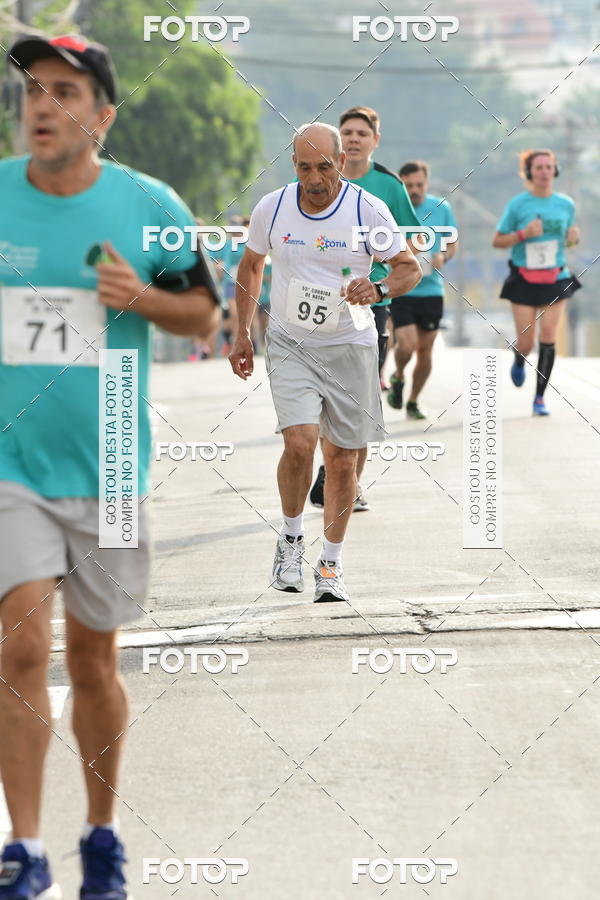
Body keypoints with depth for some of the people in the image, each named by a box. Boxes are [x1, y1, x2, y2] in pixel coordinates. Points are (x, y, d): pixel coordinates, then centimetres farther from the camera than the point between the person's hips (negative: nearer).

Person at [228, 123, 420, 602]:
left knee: (342, 458, 3)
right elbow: (251, 265, 13)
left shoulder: (368, 210, -10)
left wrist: (377, 290, -22)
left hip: (350, 346, 0)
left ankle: (332, 565, 19)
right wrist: (242, 334, 11)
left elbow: (410, 267, -2)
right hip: (290, 344, 0)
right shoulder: (272, 208, -5)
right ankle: (291, 538, 6)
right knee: (300, 443, -19)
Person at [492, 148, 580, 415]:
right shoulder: (518, 204, -5)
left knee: (548, 337, -6)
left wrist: (573, 237, -4)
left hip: (555, 279, 2)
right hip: (524, 280, -2)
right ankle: (519, 361, 36)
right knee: (525, 344, -3)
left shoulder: (566, 204, 5)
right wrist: (524, 234, -17)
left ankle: (540, 397, 3)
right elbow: (497, 241, -1)